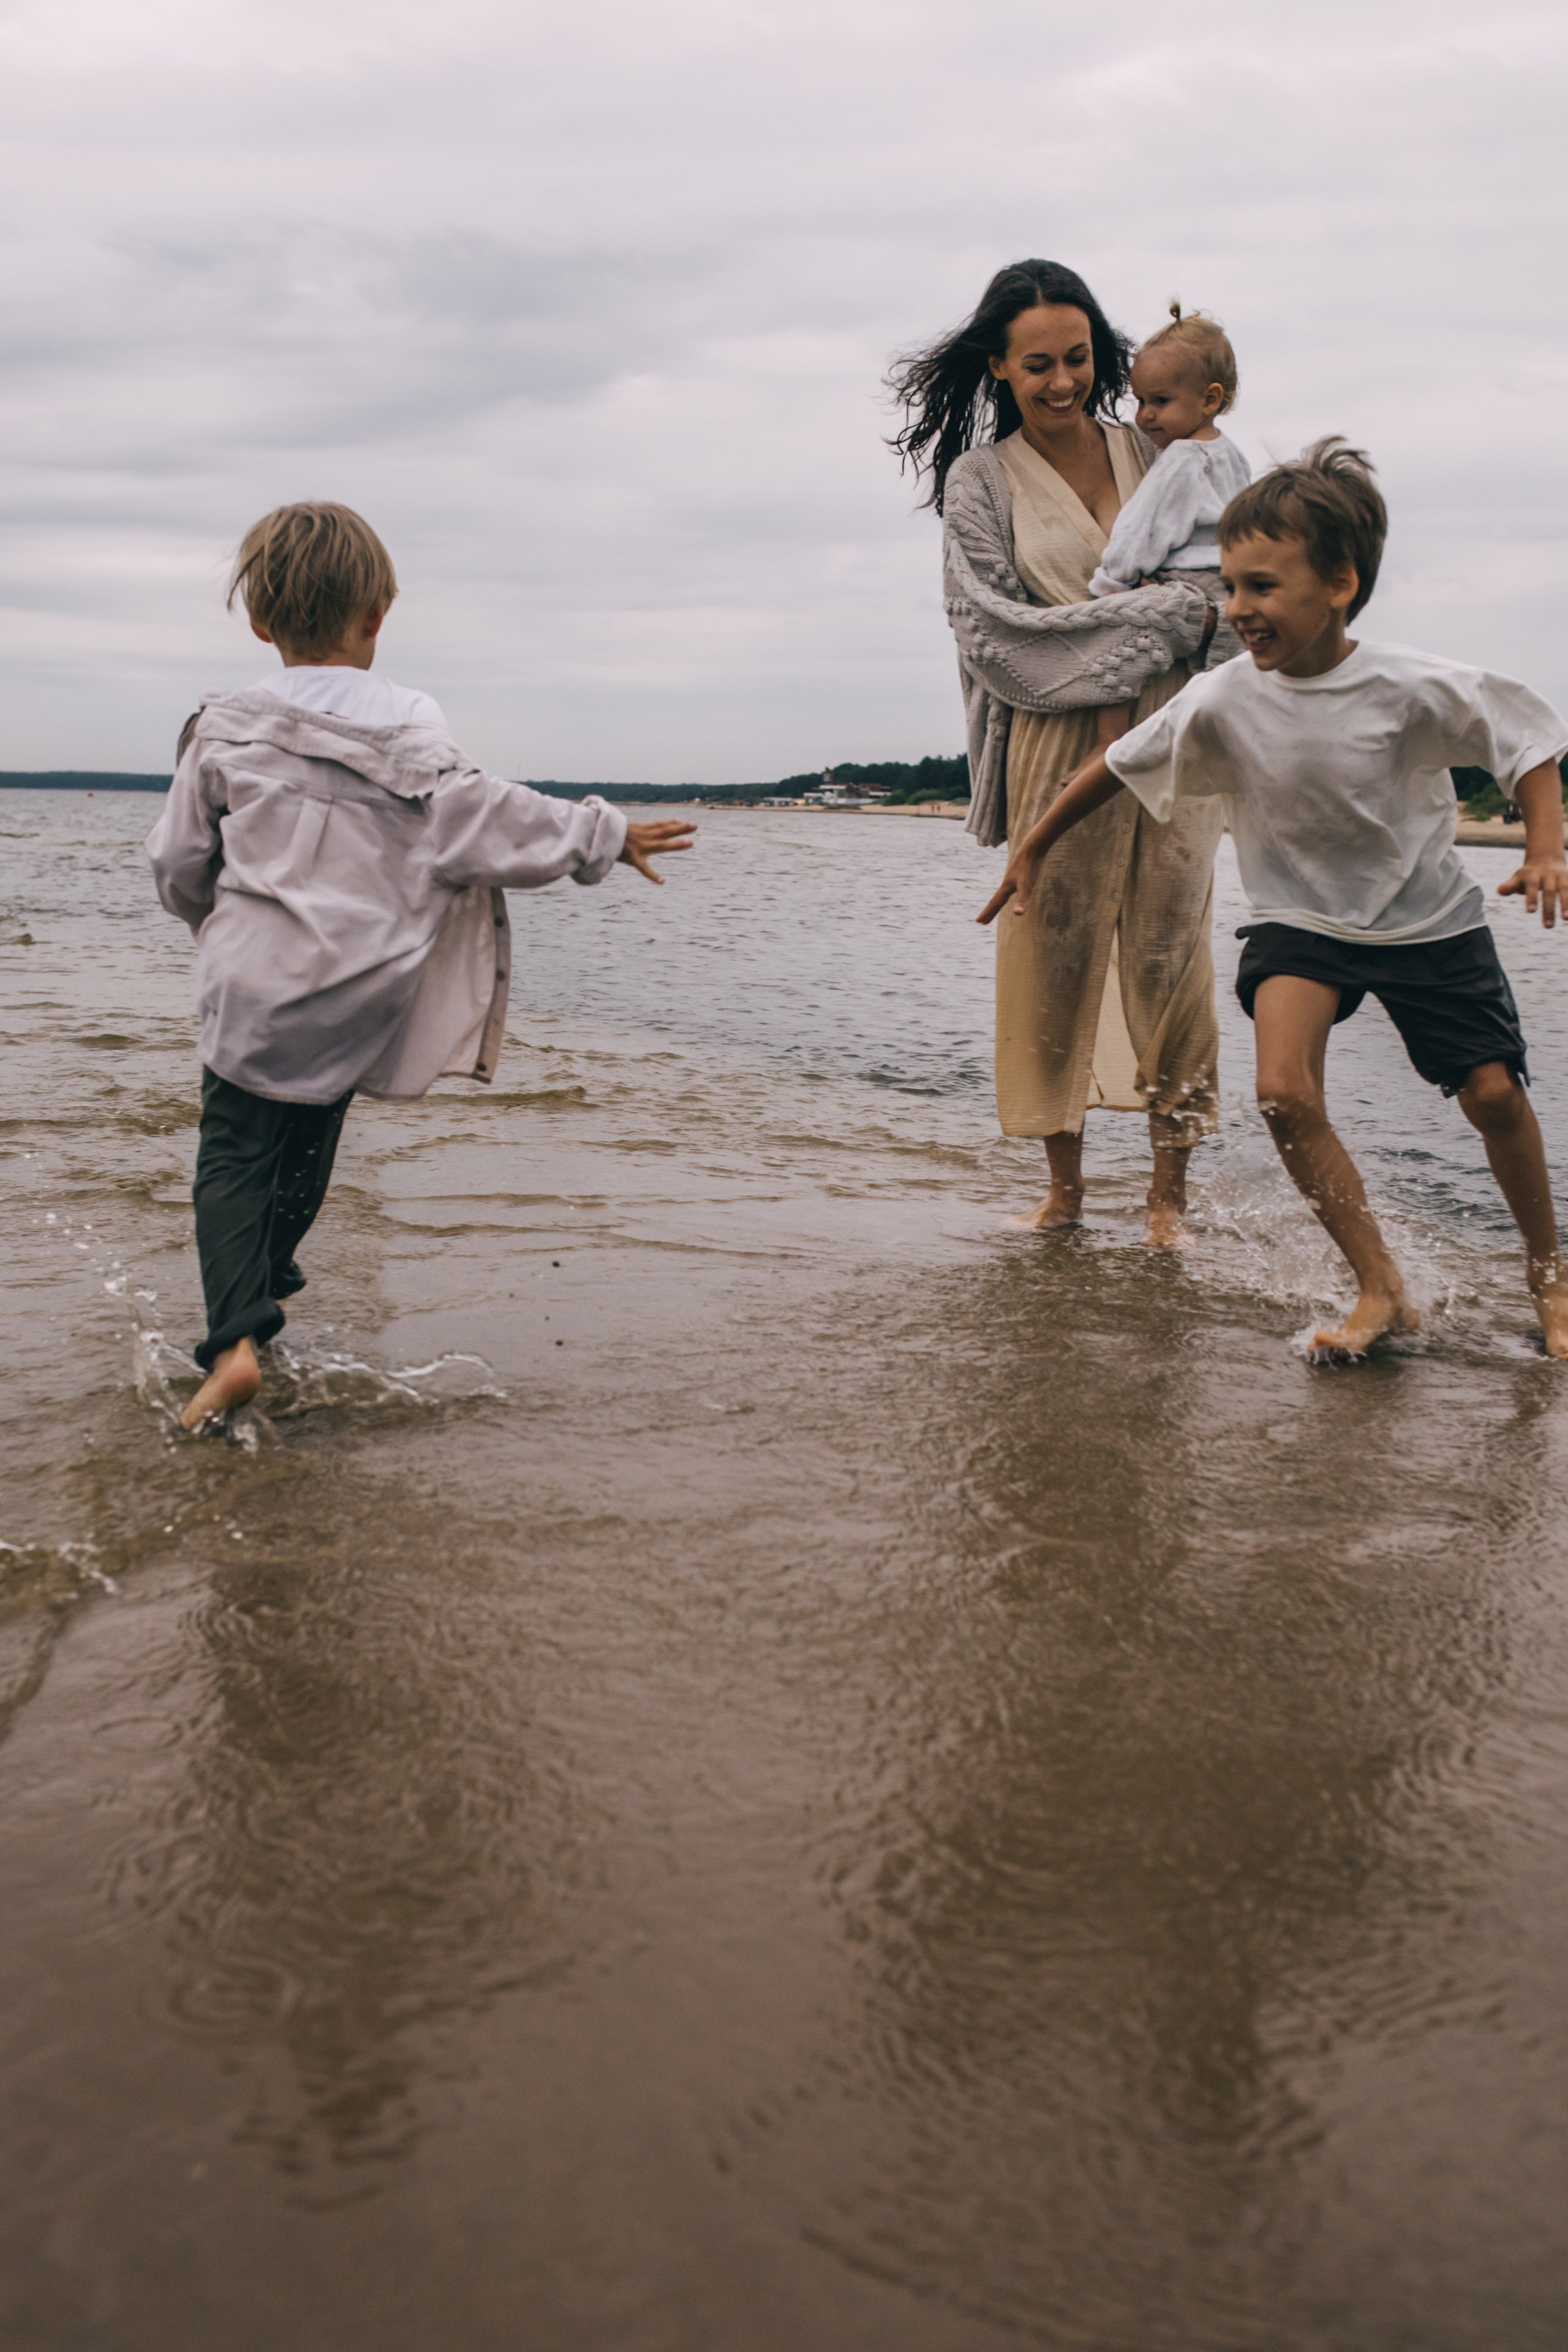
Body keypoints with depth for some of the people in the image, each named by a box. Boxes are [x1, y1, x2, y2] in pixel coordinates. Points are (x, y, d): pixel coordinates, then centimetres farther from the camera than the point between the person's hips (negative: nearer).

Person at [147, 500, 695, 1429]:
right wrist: (606, 835, 7)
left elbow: (180, 863, 5)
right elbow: (492, 821, -6)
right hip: (361, 995, 1)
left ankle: (237, 1337, -16)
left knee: (233, 1158, 1)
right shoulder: (409, 734, -7)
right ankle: (268, 1276, 40)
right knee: (311, 1137, 22)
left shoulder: (225, 732, -2)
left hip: (255, 981, -1)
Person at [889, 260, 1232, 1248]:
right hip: (1061, 749, -2)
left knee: (1168, 961, 1)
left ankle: (1171, 1192, 9)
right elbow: (998, 636, -7)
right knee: (1056, 963, 0)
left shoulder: (1153, 452, 12)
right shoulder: (980, 482, 4)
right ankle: (1065, 1186, 13)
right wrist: (1167, 616, -12)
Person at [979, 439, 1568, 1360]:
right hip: (1299, 918, 1)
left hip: (1427, 918, -1)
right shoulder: (1224, 701, -16)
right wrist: (1032, 850, 3)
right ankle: (1382, 1290, -8)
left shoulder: (1414, 686, -21)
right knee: (1285, 1094, -20)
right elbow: (1117, 767, -2)